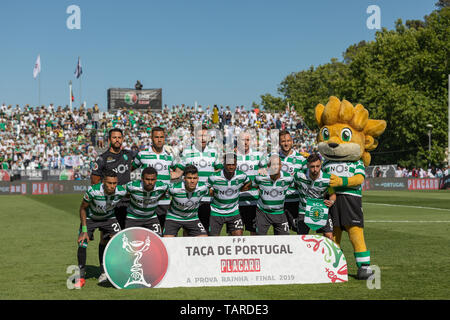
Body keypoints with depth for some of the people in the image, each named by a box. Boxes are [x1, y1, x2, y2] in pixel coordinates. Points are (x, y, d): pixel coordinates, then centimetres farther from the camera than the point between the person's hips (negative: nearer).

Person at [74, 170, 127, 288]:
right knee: (82, 243, -15)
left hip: (109, 218, 2)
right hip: (90, 218, -2)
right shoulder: (93, 191, -35)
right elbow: (82, 208, -19)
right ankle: (81, 277, 2)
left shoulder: (121, 192, -28)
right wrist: (84, 230, -20)